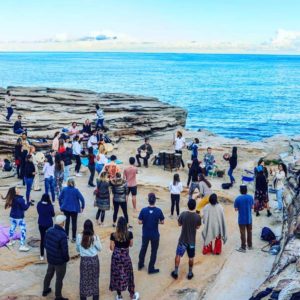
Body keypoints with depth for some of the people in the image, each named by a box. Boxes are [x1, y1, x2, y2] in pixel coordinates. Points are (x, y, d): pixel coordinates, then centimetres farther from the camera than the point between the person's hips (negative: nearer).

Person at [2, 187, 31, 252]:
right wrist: (28, 202, -11)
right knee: (23, 230, 0)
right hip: (19, 217, -8)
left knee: (12, 228, 25)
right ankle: (22, 246, 0)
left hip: (12, 216, 8)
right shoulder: (20, 199, -25)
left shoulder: (11, 198, -4)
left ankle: (10, 241, 42)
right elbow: (25, 208, -19)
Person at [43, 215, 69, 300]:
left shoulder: (49, 230, -9)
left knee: (49, 274, 27)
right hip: (60, 261, -7)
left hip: (50, 258, 7)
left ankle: (45, 290, 47)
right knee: (59, 279, 11)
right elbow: (65, 250, -25)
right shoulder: (62, 235, -31)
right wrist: (67, 258, -5)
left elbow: (45, 244, 4)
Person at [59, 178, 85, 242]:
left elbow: (59, 198, -1)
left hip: (66, 208, 3)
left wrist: (61, 206, 12)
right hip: (74, 209, -3)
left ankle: (66, 235, 29)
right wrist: (82, 207, -4)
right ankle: (73, 238, 12)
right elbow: (82, 199, -18)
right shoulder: (76, 190, -15)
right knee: (74, 223, 9)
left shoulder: (64, 189, -6)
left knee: (67, 222, 20)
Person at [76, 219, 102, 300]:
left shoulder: (79, 237, -14)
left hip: (84, 260, 0)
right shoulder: (95, 237, -17)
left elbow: (77, 249, 0)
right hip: (94, 259, 0)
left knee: (84, 279, 16)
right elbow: (100, 248, -3)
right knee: (94, 278, 17)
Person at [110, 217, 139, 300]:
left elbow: (112, 248, -9)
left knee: (117, 275, 15)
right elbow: (131, 245, 1)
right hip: (126, 256, 0)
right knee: (128, 275, 17)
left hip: (116, 257, 0)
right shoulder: (129, 234, -14)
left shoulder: (113, 235, -15)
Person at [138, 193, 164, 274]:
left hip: (145, 234, 2)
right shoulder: (158, 211, -17)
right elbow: (162, 222, -7)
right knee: (154, 251, 13)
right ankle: (151, 269, 20)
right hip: (155, 235, -2)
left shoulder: (143, 210, -15)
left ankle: (140, 265, 37)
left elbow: (140, 222, -10)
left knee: (143, 249, 23)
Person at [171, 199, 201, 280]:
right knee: (191, 257, 17)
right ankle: (190, 273, 28)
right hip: (192, 241, 1)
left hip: (183, 240, -1)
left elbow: (179, 224, -1)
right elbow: (198, 227, 0)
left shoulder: (183, 214, -17)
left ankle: (175, 273, 19)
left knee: (178, 255, 14)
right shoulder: (198, 217, -15)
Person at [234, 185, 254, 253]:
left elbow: (236, 209, -10)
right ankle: (250, 246, 30)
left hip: (242, 219, -3)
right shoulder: (250, 197, -6)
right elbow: (252, 207, 2)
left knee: (243, 233, 6)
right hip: (249, 218, 3)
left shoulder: (238, 199, -15)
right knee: (249, 232, 18)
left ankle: (243, 248, 12)